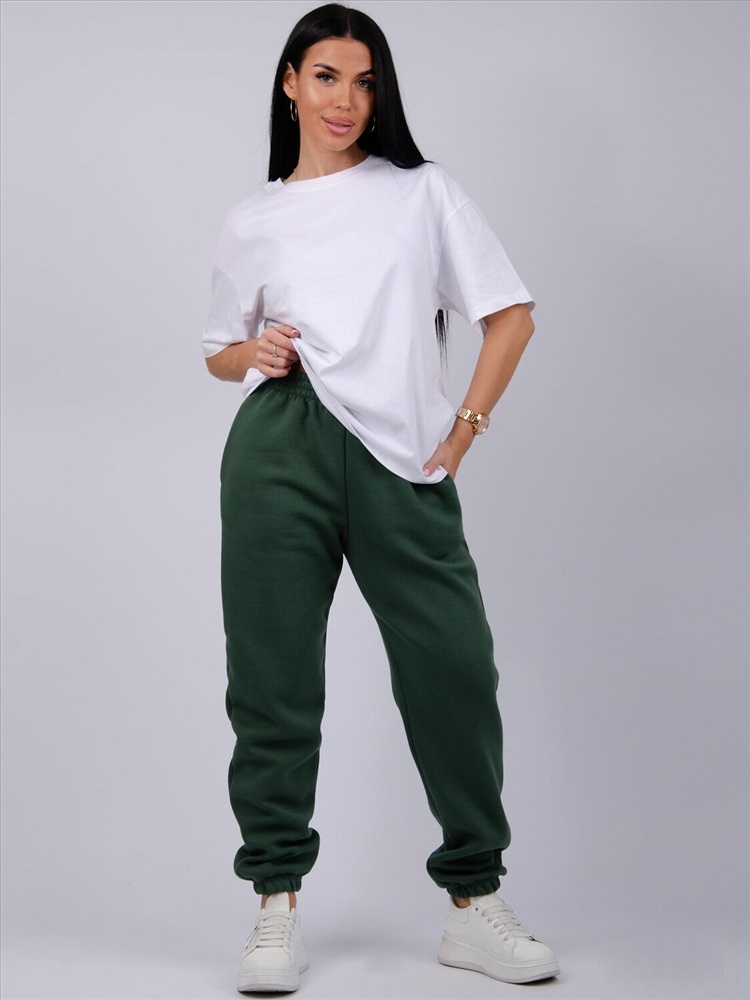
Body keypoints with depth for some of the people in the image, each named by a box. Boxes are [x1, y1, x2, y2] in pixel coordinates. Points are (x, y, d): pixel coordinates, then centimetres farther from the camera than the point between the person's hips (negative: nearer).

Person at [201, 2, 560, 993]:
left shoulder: (422, 190, 13)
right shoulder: (254, 221, 16)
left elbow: (510, 315, 10)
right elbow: (221, 351, 24)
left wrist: (463, 429, 0)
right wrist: (256, 351, 1)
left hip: (401, 457, -1)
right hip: (281, 449, 1)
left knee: (454, 668, -5)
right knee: (274, 672, -1)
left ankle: (475, 903, 8)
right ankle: (278, 906, 9)